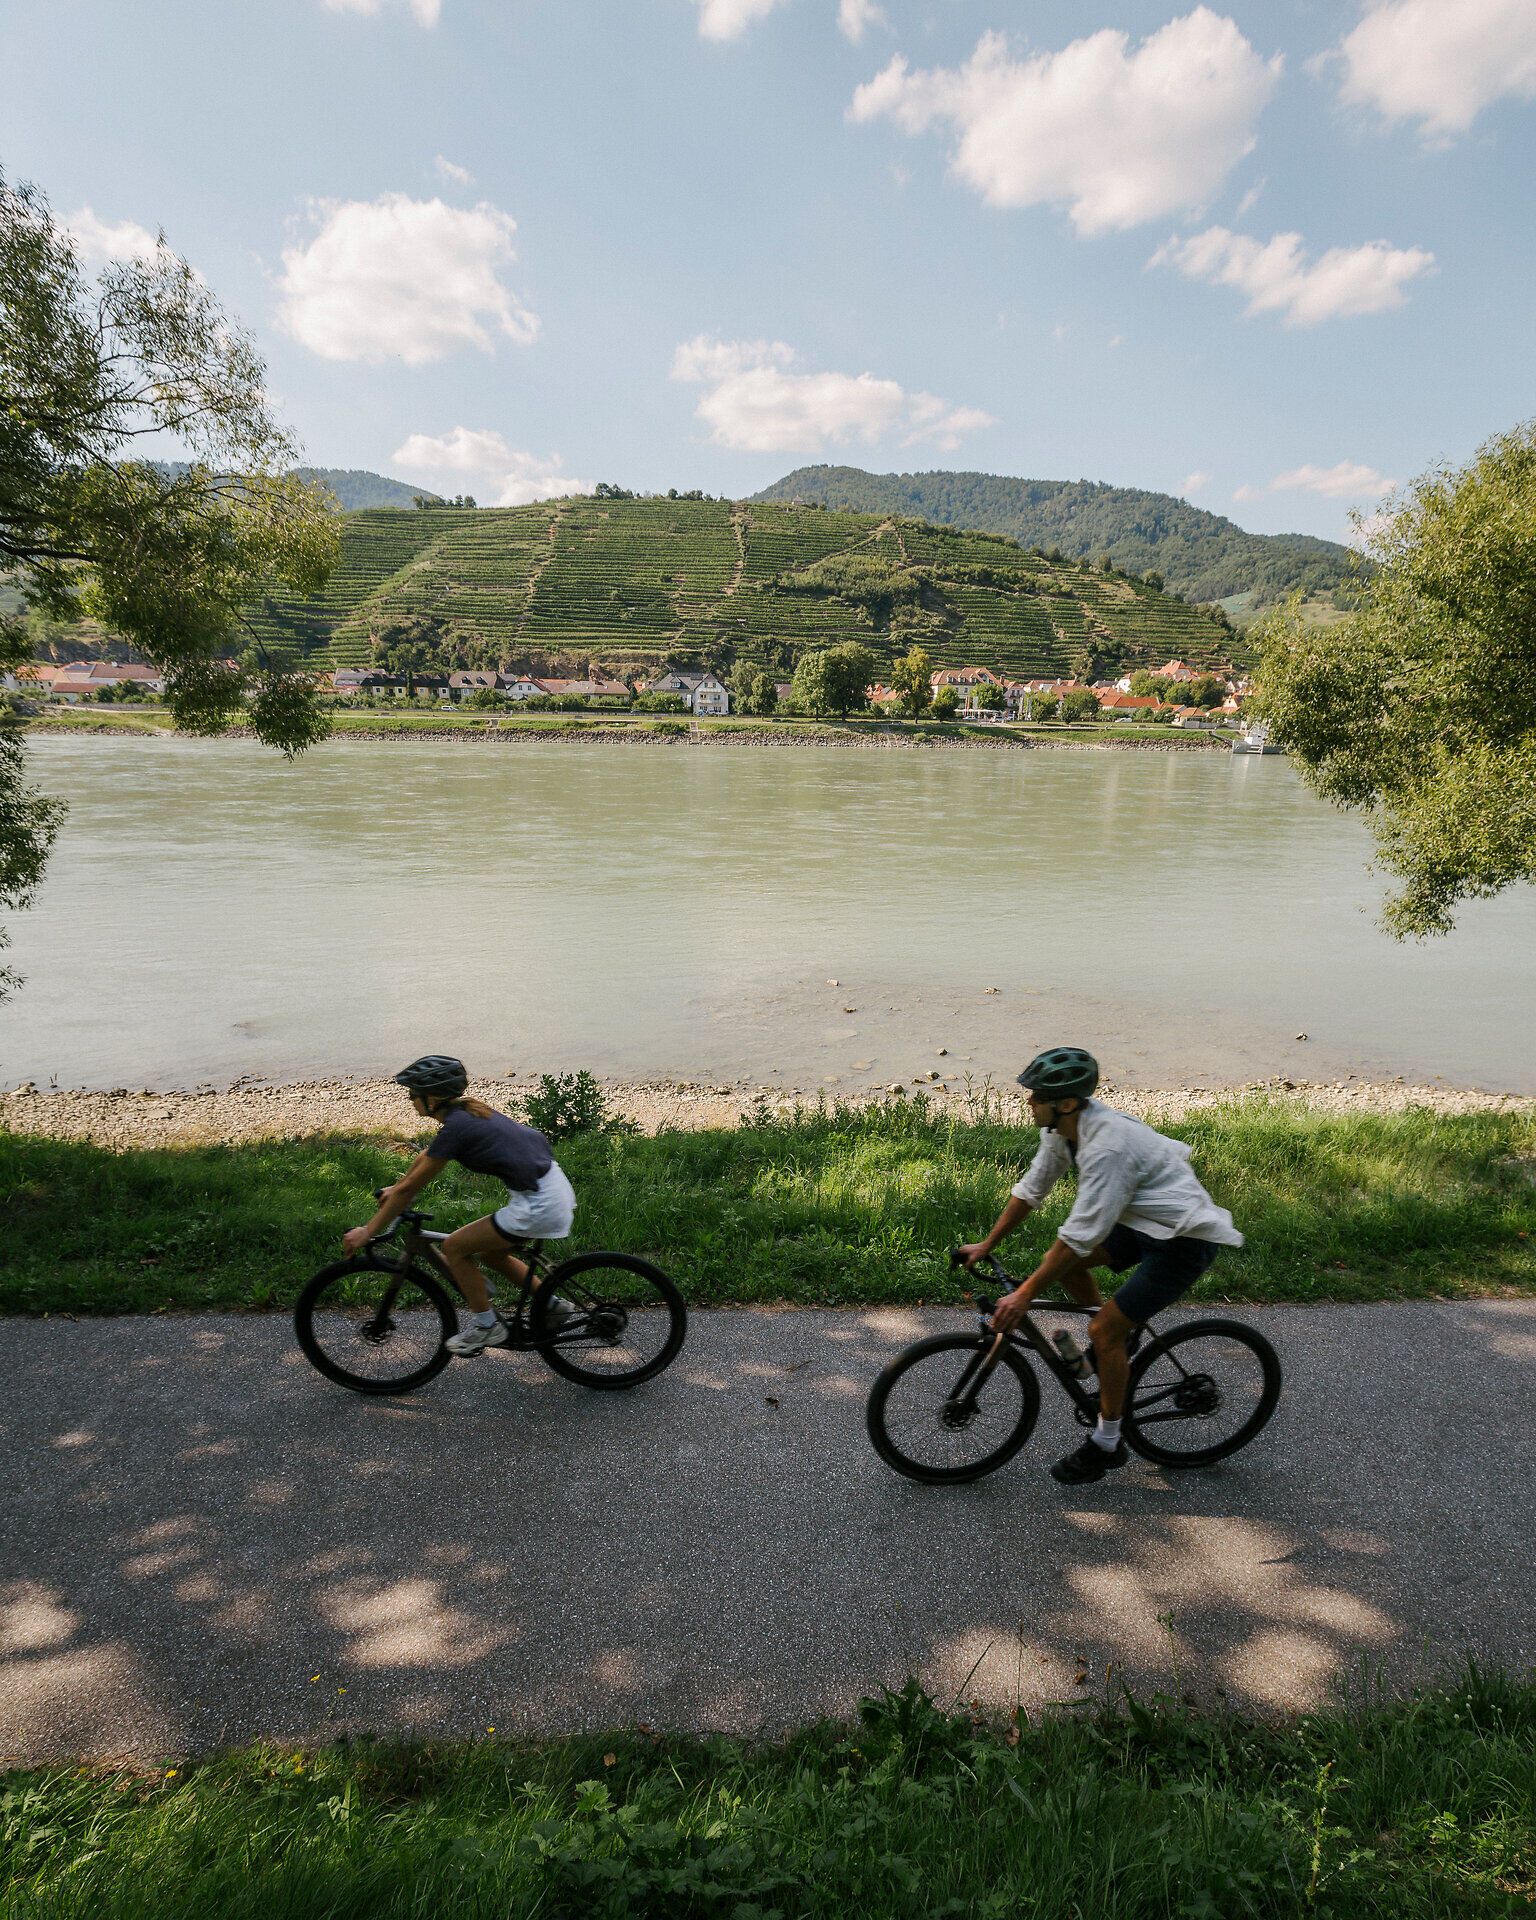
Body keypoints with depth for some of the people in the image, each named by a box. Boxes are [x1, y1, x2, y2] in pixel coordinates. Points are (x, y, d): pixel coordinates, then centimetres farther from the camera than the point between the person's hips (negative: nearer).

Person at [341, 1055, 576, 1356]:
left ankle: (485, 1326, 15)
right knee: (490, 1253, 24)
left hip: (538, 1205, -9)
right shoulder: (467, 1110, 11)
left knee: (454, 1248, 3)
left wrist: (367, 1232, 1)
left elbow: (410, 1188, -8)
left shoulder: (455, 1127, -14)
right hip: (555, 1187, 9)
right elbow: (427, 1156, 29)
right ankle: (553, 1304, 29)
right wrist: (395, 1189, 37)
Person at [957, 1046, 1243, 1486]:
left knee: (1104, 1331, -9)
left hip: (1184, 1240, -9)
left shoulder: (1107, 1146, -32)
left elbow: (1082, 1235, -31)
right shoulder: (1062, 1127, -5)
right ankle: (1117, 1342, 23)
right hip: (1146, 1222, 9)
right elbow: (1031, 1189, 7)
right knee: (1059, 1261, 3)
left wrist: (1024, 1294, -27)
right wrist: (986, 1245, 9)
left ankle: (1107, 1444, 9)